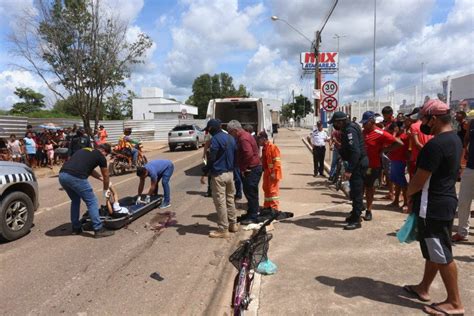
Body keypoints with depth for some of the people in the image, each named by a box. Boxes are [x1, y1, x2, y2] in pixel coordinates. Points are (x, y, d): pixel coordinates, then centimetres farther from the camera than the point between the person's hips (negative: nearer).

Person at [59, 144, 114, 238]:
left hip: (62, 175, 8)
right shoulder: (100, 156, 11)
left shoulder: (84, 150, 30)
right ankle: (98, 230, 8)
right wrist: (106, 190, 36)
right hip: (75, 177, -7)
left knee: (75, 200, 26)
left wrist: (101, 178, 51)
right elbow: (105, 175, 21)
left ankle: (76, 228, 32)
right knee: (92, 202, 6)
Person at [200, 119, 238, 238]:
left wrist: (204, 174, -13)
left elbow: (211, 159, -18)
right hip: (230, 173, 9)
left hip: (218, 174, -8)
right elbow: (235, 155, 16)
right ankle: (233, 224, 27)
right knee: (230, 199, 18)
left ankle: (223, 230, 4)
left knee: (220, 202, -2)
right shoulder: (231, 138, 11)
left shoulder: (215, 139, -15)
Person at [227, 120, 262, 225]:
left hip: (252, 169, -10)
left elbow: (248, 154, -28)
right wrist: (242, 168, 11)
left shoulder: (243, 138, -18)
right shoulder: (242, 137, 15)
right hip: (250, 169, 10)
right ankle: (251, 213, 28)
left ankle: (253, 217, 5)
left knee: (251, 193, -3)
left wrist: (243, 168, -18)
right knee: (248, 192, 17)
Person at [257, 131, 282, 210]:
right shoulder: (264, 148, 12)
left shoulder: (273, 147, -16)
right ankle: (267, 206, 29)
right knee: (266, 189, 16)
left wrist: (274, 173, -22)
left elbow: (277, 161, -19)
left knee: (273, 190, -3)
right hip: (267, 173, 9)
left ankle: (275, 209, 5)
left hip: (273, 174, -9)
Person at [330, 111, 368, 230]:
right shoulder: (350, 127, 11)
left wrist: (349, 170, -30)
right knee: (355, 190, 20)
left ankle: (356, 221, 3)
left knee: (356, 192, -4)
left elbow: (355, 151, -29)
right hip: (358, 162, 11)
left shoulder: (350, 130, -21)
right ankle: (355, 214, 34)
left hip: (358, 163, -11)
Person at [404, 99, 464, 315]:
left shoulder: (435, 145, -23)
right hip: (445, 201, 10)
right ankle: (423, 288, 33)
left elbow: (419, 179, -21)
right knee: (434, 251, 18)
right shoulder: (454, 139, 10)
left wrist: (409, 193, -1)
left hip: (433, 206, -10)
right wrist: (415, 192, 15)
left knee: (441, 255, 1)